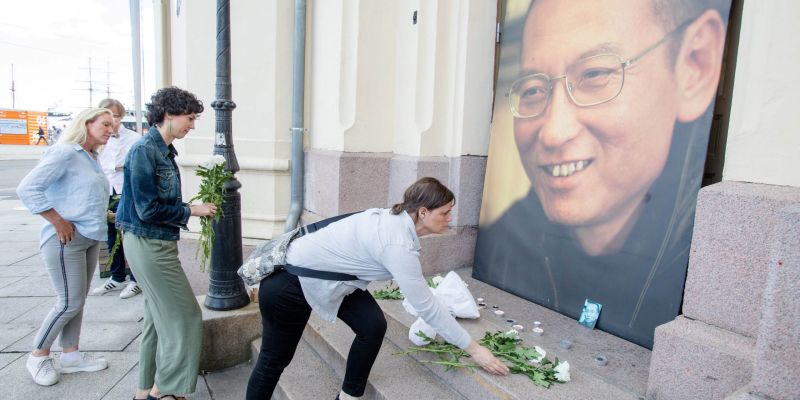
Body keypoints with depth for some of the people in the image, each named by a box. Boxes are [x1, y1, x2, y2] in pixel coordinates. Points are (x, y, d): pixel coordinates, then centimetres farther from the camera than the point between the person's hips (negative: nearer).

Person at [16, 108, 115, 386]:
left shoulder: (92, 158, 13)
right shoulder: (65, 153, -14)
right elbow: (27, 189, -20)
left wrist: (103, 218, 8)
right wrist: (59, 222, -19)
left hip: (90, 239, 8)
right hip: (67, 239, -8)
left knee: (78, 300, 14)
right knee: (70, 302, -1)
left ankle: (71, 356, 26)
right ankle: (38, 356, 19)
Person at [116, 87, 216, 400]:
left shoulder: (164, 150, 8)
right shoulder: (144, 150, -17)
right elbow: (148, 209, -20)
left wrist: (195, 208, 5)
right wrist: (192, 210, -12)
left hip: (159, 242, 9)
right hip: (147, 244, -9)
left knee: (159, 317, 16)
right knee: (182, 315, -1)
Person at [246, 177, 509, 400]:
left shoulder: (396, 220, -5)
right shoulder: (398, 244, -30)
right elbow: (426, 306, -26)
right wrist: (474, 348, -16)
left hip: (325, 274, 8)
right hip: (288, 281, -8)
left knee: (373, 326, -3)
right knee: (275, 359, 9)